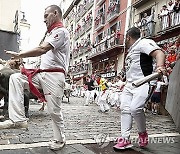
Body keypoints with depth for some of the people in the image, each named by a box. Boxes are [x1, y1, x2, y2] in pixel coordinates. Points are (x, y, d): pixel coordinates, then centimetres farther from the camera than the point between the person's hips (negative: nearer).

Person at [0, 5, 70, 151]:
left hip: (54, 76, -9)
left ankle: (59, 139, 20)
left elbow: (42, 49, -20)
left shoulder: (61, 31, -6)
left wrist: (19, 55, -15)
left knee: (54, 110, -3)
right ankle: (18, 119, -12)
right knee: (15, 78, -8)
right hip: (42, 73, 9)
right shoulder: (51, 33, 26)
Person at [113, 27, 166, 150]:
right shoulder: (131, 50, 26)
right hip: (129, 84, 9)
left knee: (135, 108, -23)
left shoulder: (144, 43, -3)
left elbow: (159, 53, -19)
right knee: (125, 109, -1)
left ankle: (143, 133, 2)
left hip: (143, 83, -9)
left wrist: (160, 66, -39)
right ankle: (125, 139, 1)